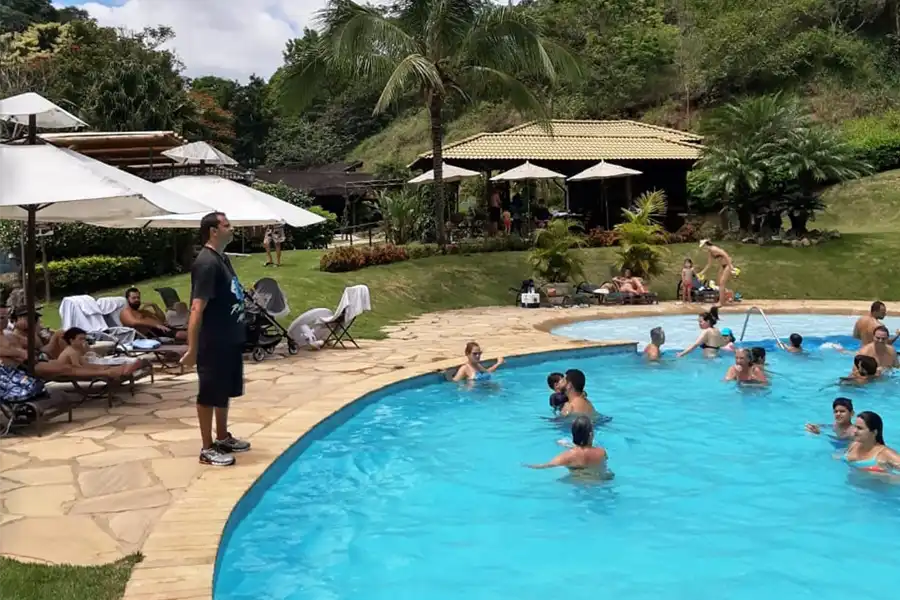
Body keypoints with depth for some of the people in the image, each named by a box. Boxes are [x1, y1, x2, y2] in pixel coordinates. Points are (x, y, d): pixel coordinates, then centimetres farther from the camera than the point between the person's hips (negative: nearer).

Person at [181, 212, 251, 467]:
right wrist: (192, 348, -28)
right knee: (209, 395, 1)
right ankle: (208, 449, 11)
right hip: (213, 344, -9)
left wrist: (238, 334, 23)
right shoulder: (206, 263, -19)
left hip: (230, 340, 10)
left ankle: (223, 438, 33)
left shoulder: (223, 259, 11)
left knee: (225, 391, 19)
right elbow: (197, 308, -24)